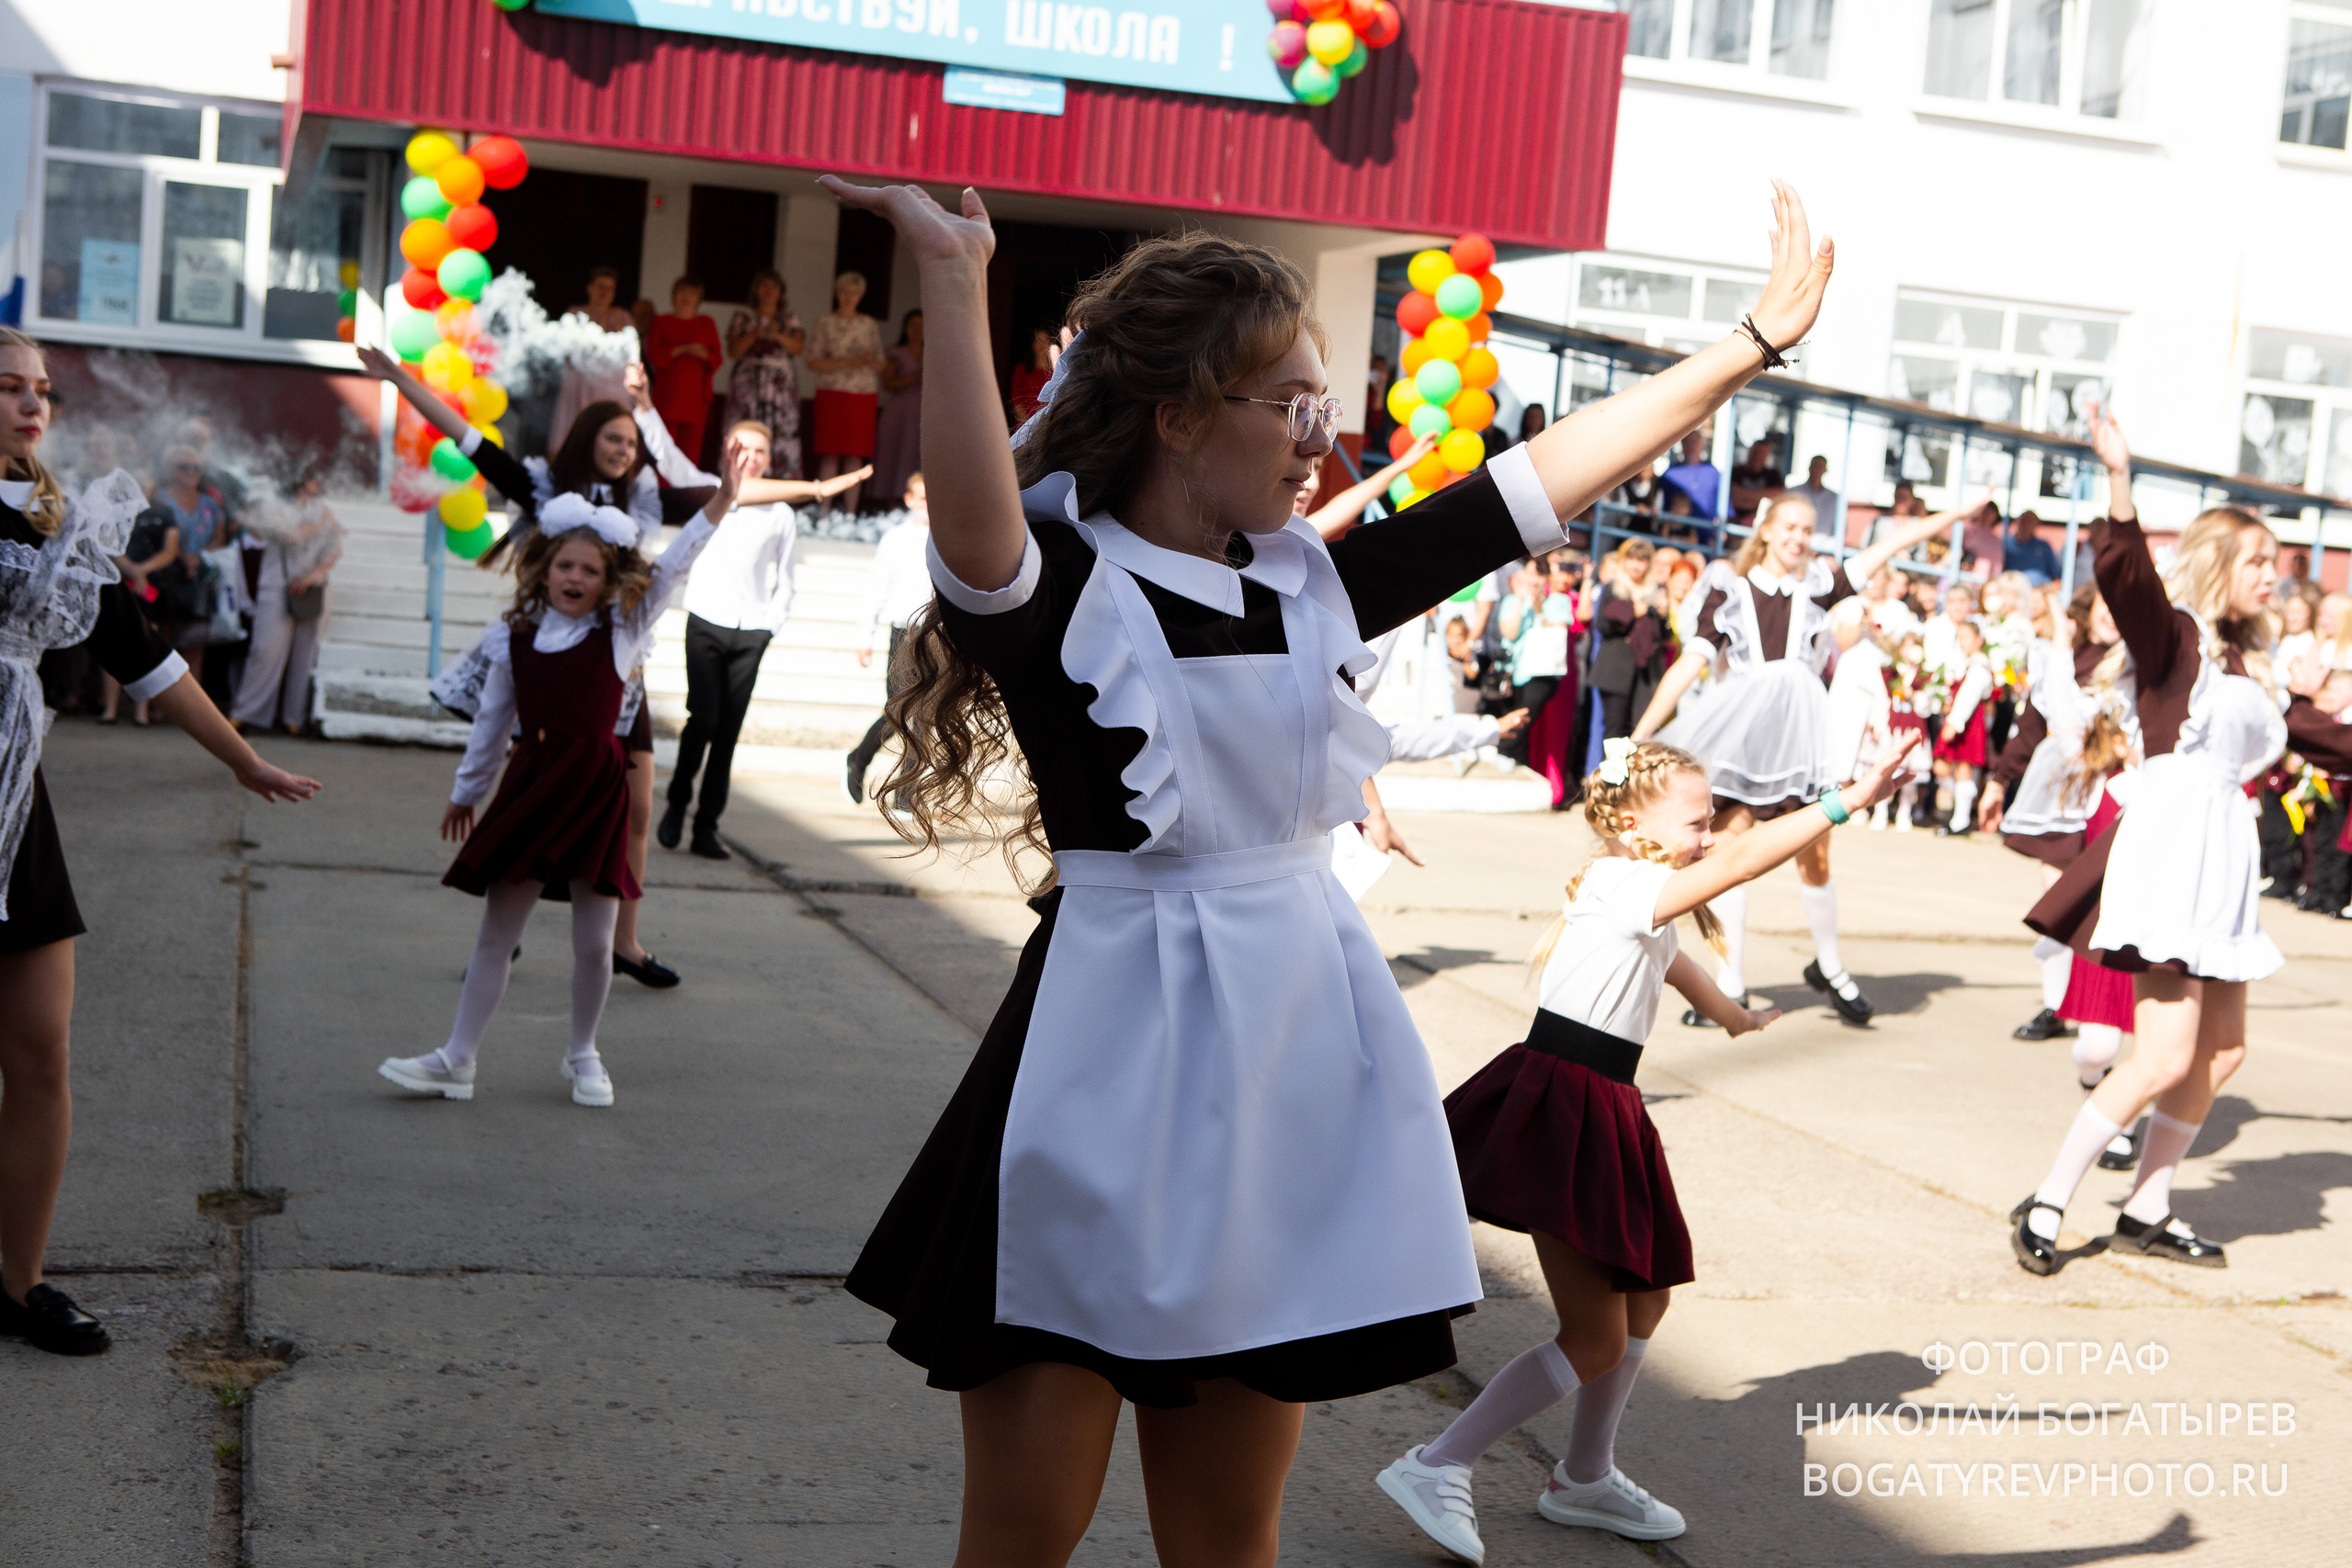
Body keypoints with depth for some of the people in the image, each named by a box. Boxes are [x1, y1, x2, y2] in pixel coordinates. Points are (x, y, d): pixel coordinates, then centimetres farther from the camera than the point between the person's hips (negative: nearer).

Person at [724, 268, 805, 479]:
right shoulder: (742, 317, 11)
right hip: (749, 384, -1)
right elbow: (733, 351, 2)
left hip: (782, 385, 1)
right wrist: (754, 335, -12)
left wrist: (778, 335, -15)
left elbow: (798, 347, 1)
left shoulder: (790, 317, 15)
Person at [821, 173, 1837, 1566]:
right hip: (1117, 1050, -5)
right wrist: (955, 281, -40)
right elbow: (973, 532, -33)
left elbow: (1549, 478, 9)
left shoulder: (1312, 586, 7)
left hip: (1303, 1054, 5)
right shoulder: (1059, 582, -9)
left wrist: (1754, 342, 12)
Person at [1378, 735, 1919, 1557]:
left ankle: (1585, 1478, 34)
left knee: (1646, 1297, 19)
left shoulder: (1646, 910, 18)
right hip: (1559, 1110, -10)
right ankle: (1437, 1467, -5)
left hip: (1604, 1114, 10)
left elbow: (1669, 961, 41)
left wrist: (1731, 1014, 60)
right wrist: (1846, 802, -26)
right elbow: (1741, 861, -25)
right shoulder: (1619, 885, -13)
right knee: (1595, 1337, -9)